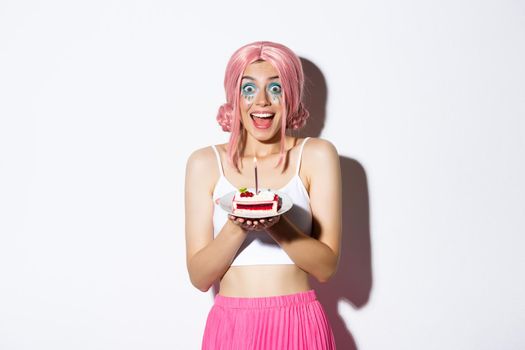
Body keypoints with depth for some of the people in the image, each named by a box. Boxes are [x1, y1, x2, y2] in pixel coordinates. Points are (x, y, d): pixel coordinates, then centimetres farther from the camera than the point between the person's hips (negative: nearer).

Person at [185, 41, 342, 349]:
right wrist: (237, 227, -19)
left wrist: (276, 223, -21)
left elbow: (326, 266, -6)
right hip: (230, 325, 1)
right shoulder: (205, 162, 0)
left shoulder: (317, 155, -2)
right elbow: (200, 277, -3)